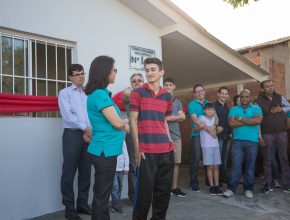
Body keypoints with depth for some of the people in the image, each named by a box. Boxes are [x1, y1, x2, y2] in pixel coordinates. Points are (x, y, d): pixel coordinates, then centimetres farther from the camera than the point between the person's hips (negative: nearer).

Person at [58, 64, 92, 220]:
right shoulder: (64, 93, 5)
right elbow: (67, 115, -7)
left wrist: (89, 131, -9)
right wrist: (85, 128, -11)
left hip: (88, 136, 5)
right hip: (72, 135, -4)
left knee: (85, 172, 9)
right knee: (69, 173, -1)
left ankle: (82, 204, 21)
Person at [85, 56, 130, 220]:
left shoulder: (102, 93, 12)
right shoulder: (99, 94, -17)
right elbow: (117, 123, -17)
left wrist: (122, 124, 1)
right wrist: (126, 125, 3)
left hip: (105, 150, 9)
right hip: (105, 151, -9)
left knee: (101, 195, 19)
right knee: (102, 196, 3)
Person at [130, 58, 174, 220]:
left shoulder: (167, 96, 13)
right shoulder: (138, 93, -1)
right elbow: (133, 121, -4)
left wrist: (170, 141, 8)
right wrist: (137, 148, -9)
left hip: (166, 149, 5)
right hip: (146, 150, -5)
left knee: (164, 188, 12)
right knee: (145, 189, 2)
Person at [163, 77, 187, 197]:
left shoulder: (178, 102, 18)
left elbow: (183, 117, 6)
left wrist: (170, 117, -7)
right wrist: (177, 117, -5)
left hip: (176, 135, 6)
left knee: (176, 163, 9)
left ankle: (174, 187, 19)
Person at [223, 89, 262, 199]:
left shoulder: (256, 109, 9)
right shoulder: (234, 109, 12)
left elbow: (257, 121, -11)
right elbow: (231, 123, -5)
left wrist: (240, 119, -6)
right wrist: (249, 122, -5)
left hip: (252, 142, 0)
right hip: (237, 141, 0)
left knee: (250, 165, 6)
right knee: (236, 165, -2)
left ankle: (248, 188, 17)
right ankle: (231, 188, 3)